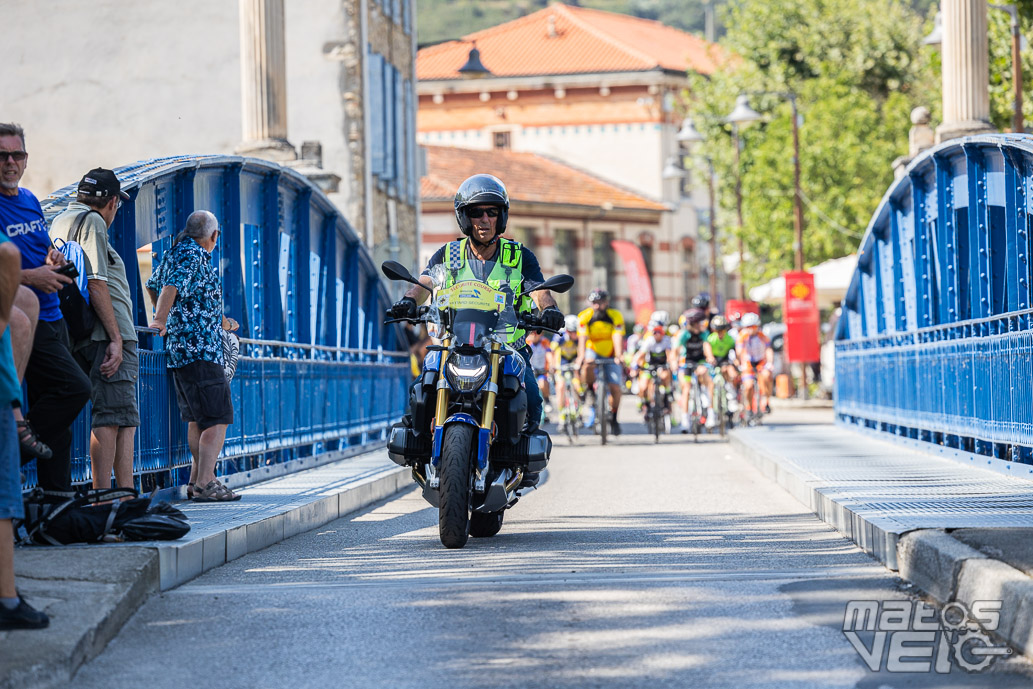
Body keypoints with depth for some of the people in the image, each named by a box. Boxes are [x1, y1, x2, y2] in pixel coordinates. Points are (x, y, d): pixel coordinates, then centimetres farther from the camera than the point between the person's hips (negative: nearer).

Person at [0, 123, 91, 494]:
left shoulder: (30, 200, 15)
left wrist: (54, 257, 6)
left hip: (51, 318, 9)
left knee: (57, 418, 8)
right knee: (74, 387, -20)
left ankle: (57, 494, 12)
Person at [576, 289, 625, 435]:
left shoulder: (616, 316, -16)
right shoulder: (584, 317, -15)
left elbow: (617, 338, -25)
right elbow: (582, 339, -26)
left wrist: (618, 356, -42)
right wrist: (581, 356, -43)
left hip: (610, 356, 0)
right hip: (593, 352, 0)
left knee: (615, 388, -11)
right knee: (587, 364, -37)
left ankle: (613, 417, 12)